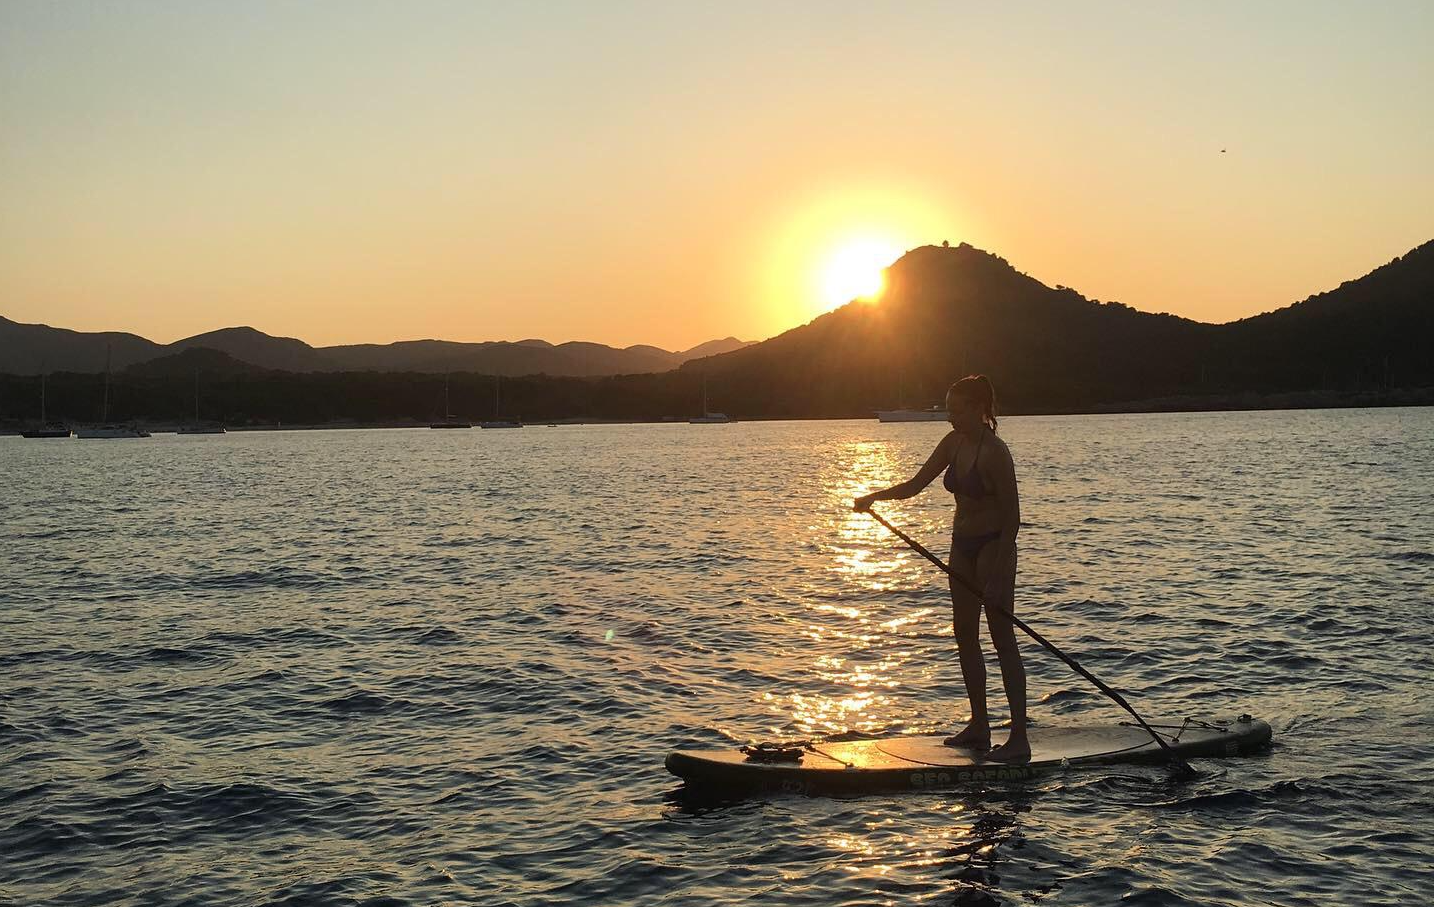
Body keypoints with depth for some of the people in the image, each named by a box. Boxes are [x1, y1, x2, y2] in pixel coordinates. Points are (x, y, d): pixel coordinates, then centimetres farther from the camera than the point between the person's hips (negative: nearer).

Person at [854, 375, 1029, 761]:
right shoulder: (954, 442, 4)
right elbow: (916, 485, 11)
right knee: (965, 635, 12)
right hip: (962, 545, 9)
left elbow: (1012, 518, -19)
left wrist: (998, 575, -21)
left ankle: (1019, 738, -3)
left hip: (993, 546, -9)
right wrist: (875, 496, -4)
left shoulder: (994, 452, -20)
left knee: (1002, 638, -7)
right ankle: (979, 727, 22)